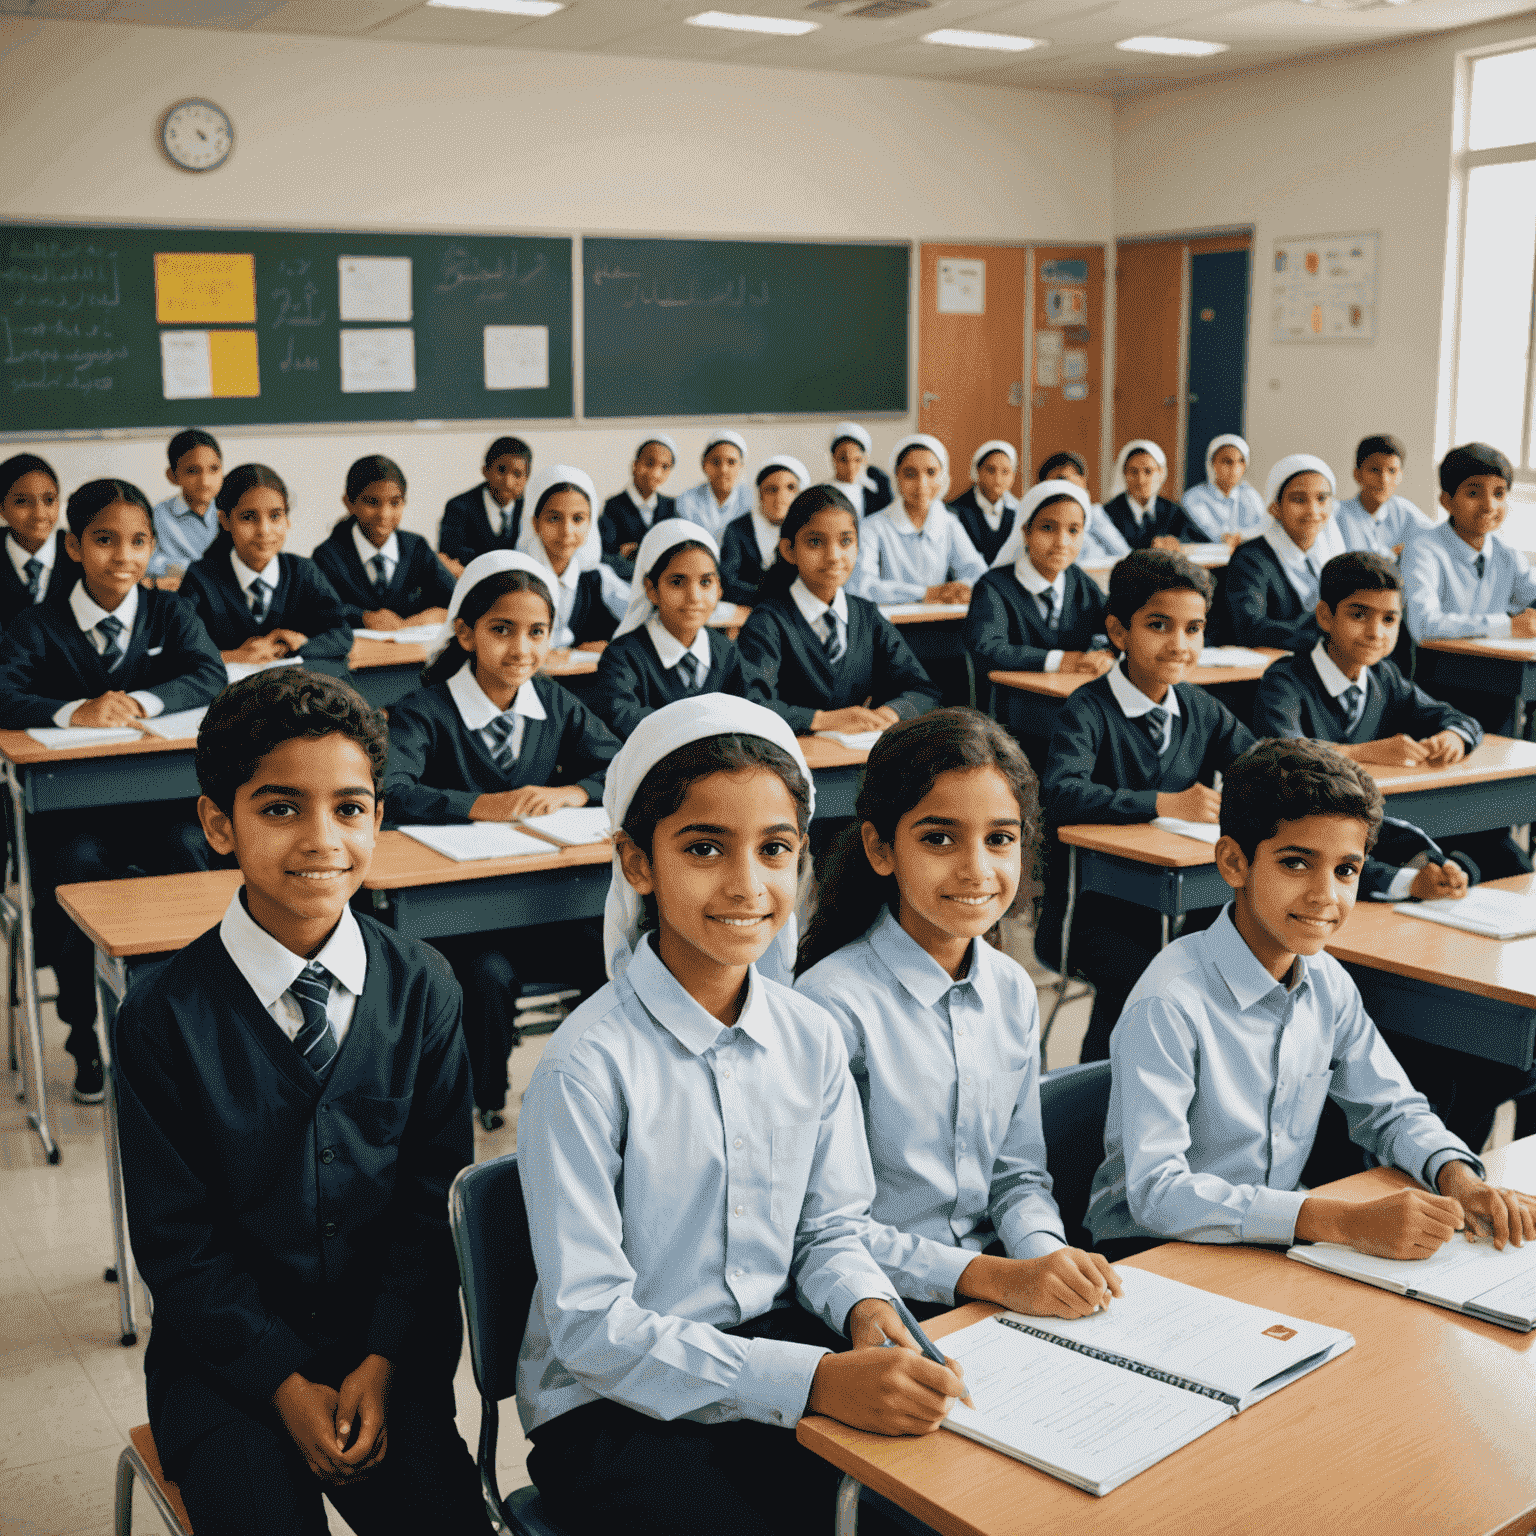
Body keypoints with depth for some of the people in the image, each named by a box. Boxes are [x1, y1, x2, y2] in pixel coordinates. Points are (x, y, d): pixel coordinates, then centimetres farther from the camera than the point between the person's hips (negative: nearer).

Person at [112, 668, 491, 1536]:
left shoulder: (423, 990, -3)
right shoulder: (166, 1017, -9)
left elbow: (436, 1195, 1)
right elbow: (175, 1237, -5)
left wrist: (385, 1363, -9)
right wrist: (287, 1383, -12)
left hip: (385, 1344, 2)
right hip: (226, 1353, -1)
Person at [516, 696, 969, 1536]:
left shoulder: (811, 1039, -1)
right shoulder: (588, 1065, -18)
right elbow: (589, 1323, -19)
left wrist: (864, 1307, -13)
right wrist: (811, 1379, -27)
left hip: (773, 1357, 5)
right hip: (612, 1405, -4)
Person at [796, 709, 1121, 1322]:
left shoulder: (1013, 990, 6)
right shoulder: (834, 1003, -16)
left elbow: (1019, 1174, 13)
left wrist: (1046, 1255, -8)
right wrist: (990, 1275, -24)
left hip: (1001, 1283, 6)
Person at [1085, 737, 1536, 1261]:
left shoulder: (1328, 983, 1)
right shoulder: (1168, 1005, -24)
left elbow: (1391, 1111, 14)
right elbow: (1156, 1191, -30)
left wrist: (1458, 1178, -9)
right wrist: (1344, 1221, -36)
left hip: (1280, 1238, 8)